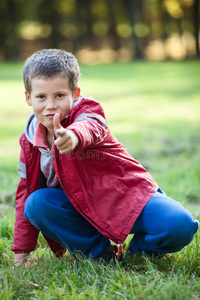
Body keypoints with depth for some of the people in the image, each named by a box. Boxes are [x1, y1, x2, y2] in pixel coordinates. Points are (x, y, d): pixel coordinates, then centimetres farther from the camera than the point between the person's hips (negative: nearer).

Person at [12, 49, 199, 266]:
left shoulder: (88, 111, -14)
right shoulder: (30, 141, 0)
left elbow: (90, 128, -42)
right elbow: (25, 192, 8)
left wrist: (73, 136, -69)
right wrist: (21, 252, 8)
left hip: (127, 194, -4)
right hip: (84, 209, 4)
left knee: (179, 226, -29)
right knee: (35, 203, -23)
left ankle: (138, 249, 6)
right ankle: (101, 254, -9)